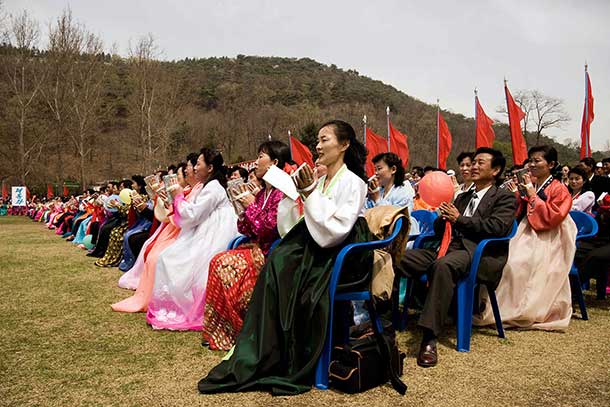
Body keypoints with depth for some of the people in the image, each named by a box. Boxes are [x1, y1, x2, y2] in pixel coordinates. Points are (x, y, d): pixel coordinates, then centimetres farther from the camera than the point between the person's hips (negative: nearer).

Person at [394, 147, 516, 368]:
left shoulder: (504, 198, 9)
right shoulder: (462, 197, 28)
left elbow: (497, 227, -10)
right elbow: (439, 230, 25)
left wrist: (459, 219, -5)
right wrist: (443, 217, 2)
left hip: (477, 253, -6)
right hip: (451, 248, 7)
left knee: (443, 265, -40)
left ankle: (429, 338, -40)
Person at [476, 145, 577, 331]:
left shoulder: (559, 189, -7)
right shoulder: (528, 184, 9)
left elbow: (552, 217, -18)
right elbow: (518, 214, 13)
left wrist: (532, 196, -17)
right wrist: (516, 196, -5)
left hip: (548, 240, -5)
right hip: (527, 233, 6)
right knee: (512, 262, -15)